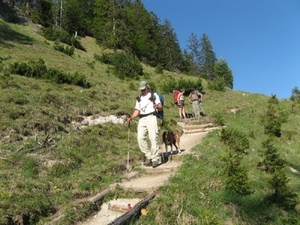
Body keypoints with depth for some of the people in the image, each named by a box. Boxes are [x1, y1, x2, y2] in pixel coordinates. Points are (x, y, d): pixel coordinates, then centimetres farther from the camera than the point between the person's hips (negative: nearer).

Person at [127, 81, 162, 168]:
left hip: (151, 117, -4)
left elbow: (161, 107, 3)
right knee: (140, 138, -10)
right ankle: (148, 156, 2)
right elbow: (137, 110, 19)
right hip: (142, 119, 4)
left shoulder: (154, 95, 12)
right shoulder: (139, 98, 25)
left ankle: (155, 159, -7)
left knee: (153, 137, -12)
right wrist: (131, 118, 1)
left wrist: (157, 106, -21)